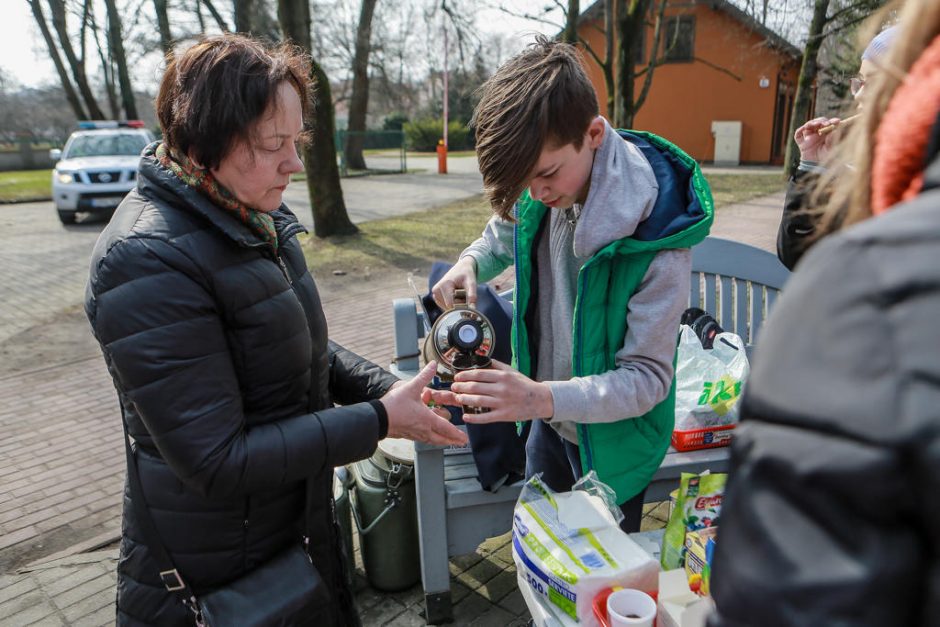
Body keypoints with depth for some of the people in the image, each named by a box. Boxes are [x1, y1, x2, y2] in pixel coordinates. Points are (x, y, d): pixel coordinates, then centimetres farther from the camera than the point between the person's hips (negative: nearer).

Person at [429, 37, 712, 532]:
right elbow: (501, 237, 9)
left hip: (611, 436, -5)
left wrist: (542, 398, -44)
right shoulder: (541, 195, -14)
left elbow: (648, 378, -29)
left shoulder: (654, 233, -31)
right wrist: (469, 263, -15)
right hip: (550, 421, 6)